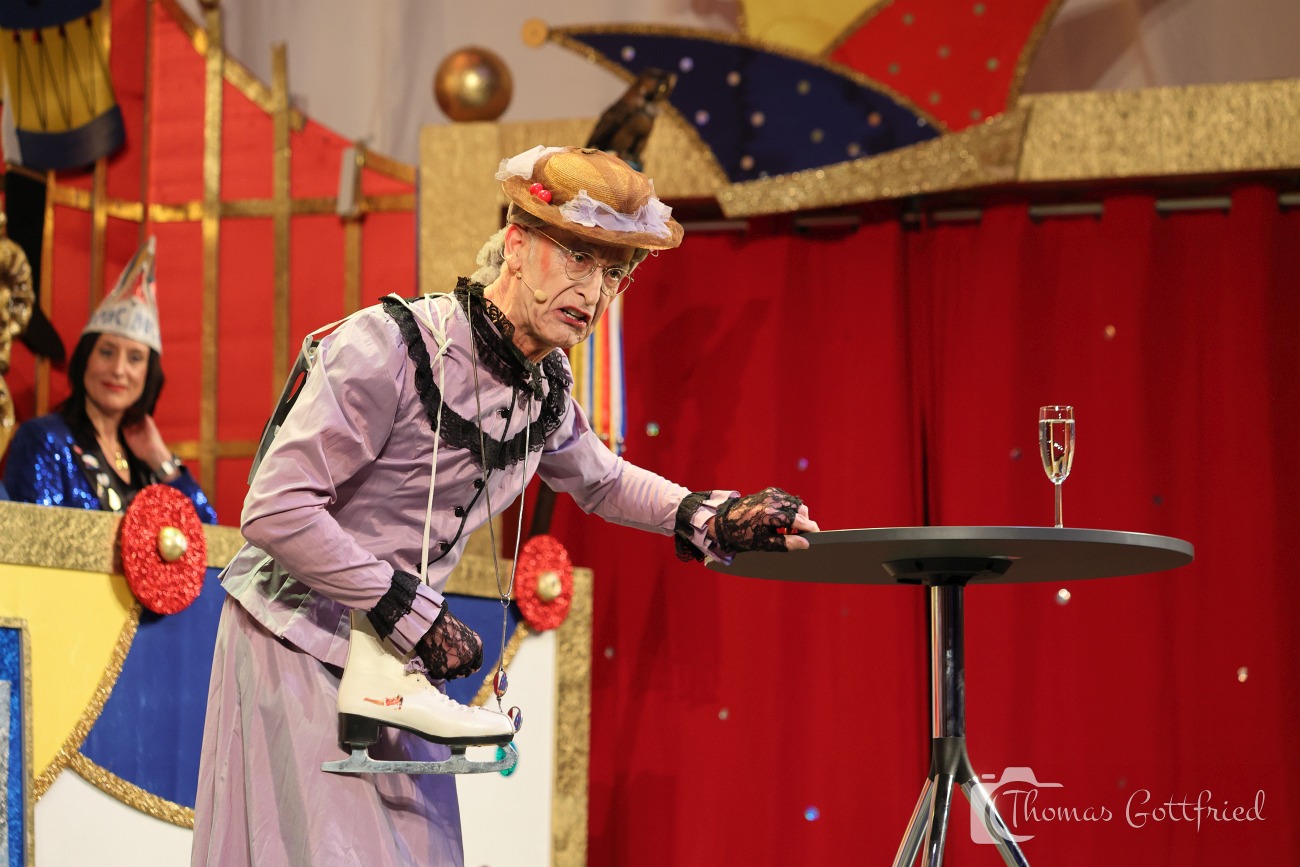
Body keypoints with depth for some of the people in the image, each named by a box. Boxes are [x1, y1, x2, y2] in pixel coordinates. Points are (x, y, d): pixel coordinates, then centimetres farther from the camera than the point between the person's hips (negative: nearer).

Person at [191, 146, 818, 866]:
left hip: (394, 662, 7)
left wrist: (712, 519, 6)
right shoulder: (391, 346, -23)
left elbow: (602, 481, 24)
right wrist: (414, 615, -20)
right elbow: (276, 511, -25)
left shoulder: (547, 387, 1)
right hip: (298, 638, -7)